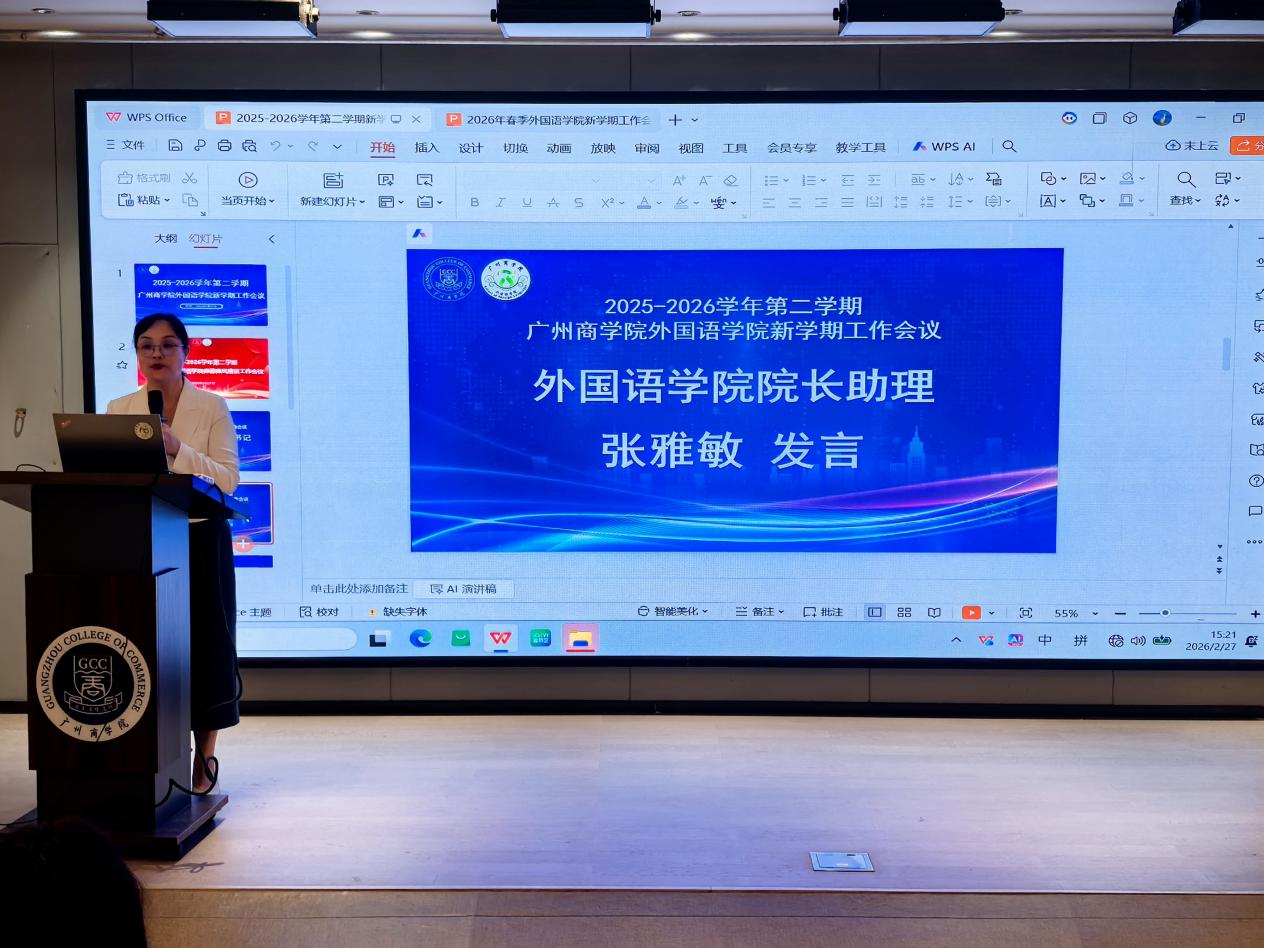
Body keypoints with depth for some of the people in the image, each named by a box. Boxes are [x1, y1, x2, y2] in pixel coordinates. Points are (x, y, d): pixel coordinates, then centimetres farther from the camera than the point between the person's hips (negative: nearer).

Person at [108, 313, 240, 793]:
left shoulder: (212, 407, 0)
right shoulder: (119, 409, 10)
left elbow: (227, 479, -8)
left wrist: (176, 449, -18)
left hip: (200, 540, -2)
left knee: (203, 645, 1)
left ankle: (204, 757, 14)